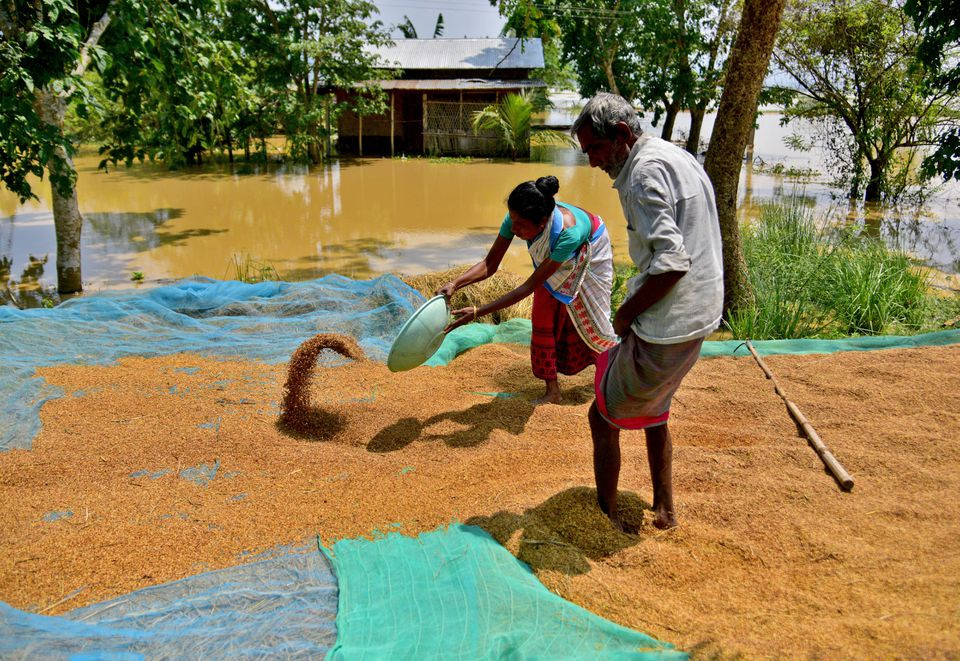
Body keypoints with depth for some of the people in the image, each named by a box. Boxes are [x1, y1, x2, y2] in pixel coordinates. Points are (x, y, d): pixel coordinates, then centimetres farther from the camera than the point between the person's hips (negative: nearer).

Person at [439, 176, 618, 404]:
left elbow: (529, 286, -44)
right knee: (543, 321, -5)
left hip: (590, 254, -4)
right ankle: (552, 391, 6)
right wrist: (455, 284, -45)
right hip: (554, 261, 4)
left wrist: (477, 313, -47)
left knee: (589, 322, 6)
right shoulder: (516, 218, -34)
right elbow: (490, 264, -26)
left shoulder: (568, 232, -47)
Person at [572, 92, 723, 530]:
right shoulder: (678, 157, 14)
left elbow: (671, 262, -28)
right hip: (698, 317, 10)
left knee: (603, 417, 4)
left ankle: (605, 518, 19)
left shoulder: (645, 172, -18)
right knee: (652, 412, 25)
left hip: (664, 330, -10)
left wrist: (625, 314, -14)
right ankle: (664, 511, 37)